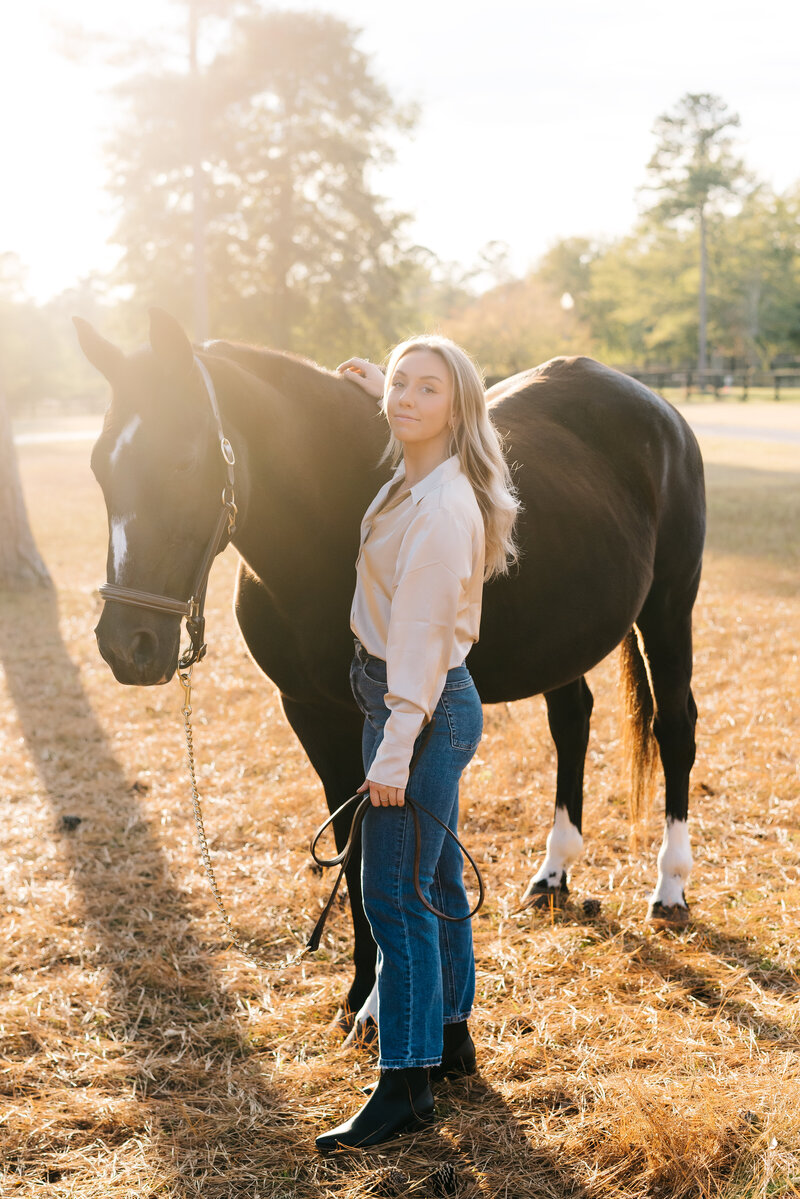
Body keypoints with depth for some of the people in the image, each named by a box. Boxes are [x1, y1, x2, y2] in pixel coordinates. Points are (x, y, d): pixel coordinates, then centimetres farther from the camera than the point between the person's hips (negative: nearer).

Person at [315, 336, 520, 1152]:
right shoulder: (417, 479, 5)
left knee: (395, 895, -5)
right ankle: (450, 1037, 33)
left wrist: (395, 754, -24)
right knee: (436, 879, 19)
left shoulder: (441, 509, -23)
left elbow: (421, 635, -24)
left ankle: (406, 1086, 3)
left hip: (422, 709, -10)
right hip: (424, 705, 10)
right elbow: (424, 433, 34)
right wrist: (380, 390, 30)